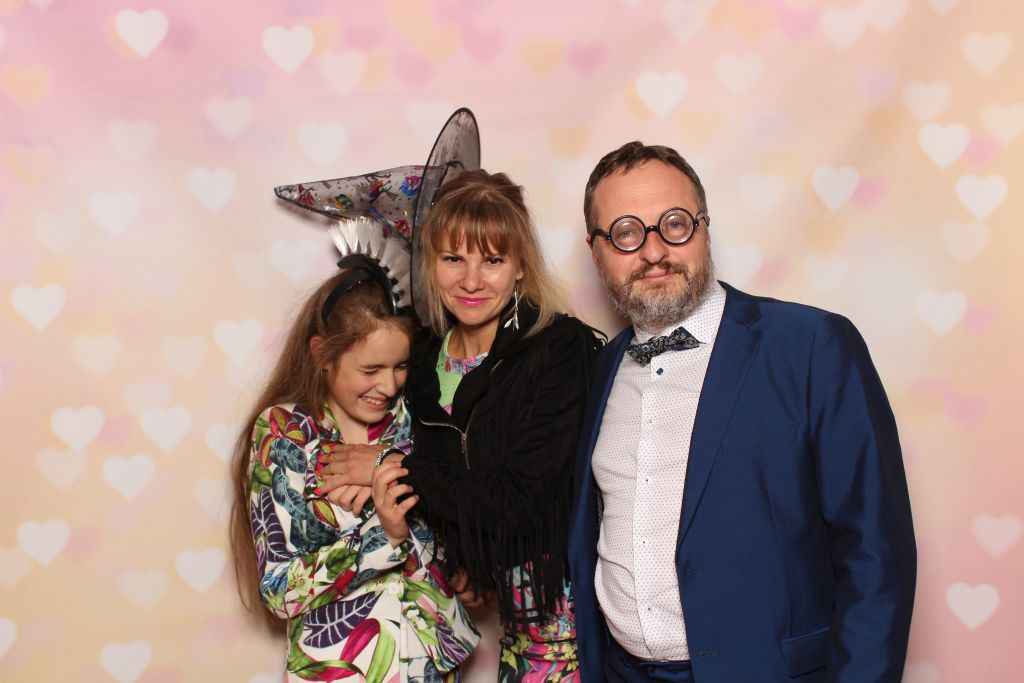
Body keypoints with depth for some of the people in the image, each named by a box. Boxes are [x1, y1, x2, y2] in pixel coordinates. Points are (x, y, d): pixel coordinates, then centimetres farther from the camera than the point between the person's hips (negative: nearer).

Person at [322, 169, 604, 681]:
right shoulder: (426, 356, 1)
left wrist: (395, 471, -17)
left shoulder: (562, 348, -17)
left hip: (560, 582, -5)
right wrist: (463, 563, -5)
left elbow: (523, 497, -21)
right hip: (504, 588, 5)